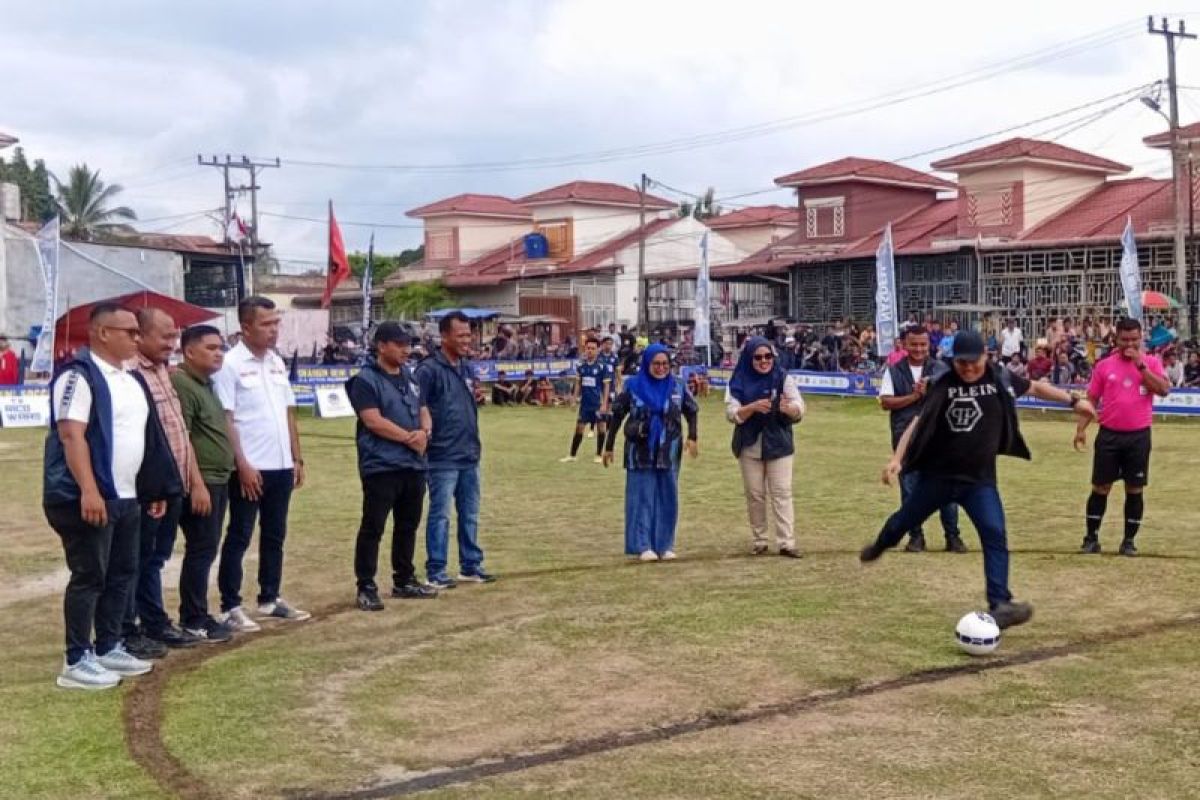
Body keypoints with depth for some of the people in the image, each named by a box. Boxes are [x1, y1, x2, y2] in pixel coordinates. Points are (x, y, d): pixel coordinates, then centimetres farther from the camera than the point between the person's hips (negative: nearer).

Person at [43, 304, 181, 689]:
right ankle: (77, 661, 7)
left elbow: (147, 436, 19)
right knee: (89, 577, -3)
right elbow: (71, 435, -21)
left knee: (122, 573, 14)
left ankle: (109, 648, 25)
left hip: (127, 497, 9)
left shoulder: (132, 379, 15)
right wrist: (88, 491, -27)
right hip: (88, 498, -9)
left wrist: (156, 488, 17)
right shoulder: (79, 374, -13)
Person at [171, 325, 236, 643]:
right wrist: (197, 483, -24)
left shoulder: (207, 384, 16)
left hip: (218, 480, 10)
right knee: (201, 550, -5)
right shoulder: (181, 383, -14)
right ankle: (193, 622, 1)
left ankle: (198, 614, 19)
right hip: (200, 483, -10)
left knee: (207, 549, 12)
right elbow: (180, 438, -21)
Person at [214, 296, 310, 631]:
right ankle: (230, 607, 8)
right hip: (250, 468, -7)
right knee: (239, 537, 1)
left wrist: (297, 458, 12)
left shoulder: (277, 362, 11)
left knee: (274, 536, 14)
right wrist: (242, 465, -17)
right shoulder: (230, 364, -10)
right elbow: (225, 420, -13)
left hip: (281, 466, 7)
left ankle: (270, 599, 25)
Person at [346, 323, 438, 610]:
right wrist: (410, 437, -12)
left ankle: (404, 581, 26)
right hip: (381, 467, -7)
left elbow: (423, 411, 16)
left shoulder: (410, 377, 15)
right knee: (372, 528, -3)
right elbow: (373, 421, -17)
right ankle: (366, 588, 2)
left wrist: (425, 431, -8)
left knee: (408, 525, 14)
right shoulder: (366, 380, -9)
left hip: (414, 465, 8)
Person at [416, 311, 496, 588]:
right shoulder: (429, 370, -12)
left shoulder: (468, 368, 13)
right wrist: (425, 438, -17)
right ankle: (436, 571, 9)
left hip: (469, 456, 8)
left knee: (470, 514, 13)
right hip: (443, 458, -7)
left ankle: (471, 565, 23)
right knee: (440, 515, 0)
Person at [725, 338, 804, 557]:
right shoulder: (739, 381, -4)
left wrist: (788, 407, -34)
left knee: (782, 493, -3)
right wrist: (753, 407, -27)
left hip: (778, 444, -1)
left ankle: (787, 543, -3)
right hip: (749, 446, 1)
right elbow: (731, 413, -9)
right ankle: (759, 541, 19)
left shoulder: (783, 378, -5)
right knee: (754, 494, 9)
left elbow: (800, 408, -11)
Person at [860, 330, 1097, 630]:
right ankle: (879, 546, 50)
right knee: (904, 521, 17)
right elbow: (920, 421, -13)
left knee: (995, 536, -14)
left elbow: (1035, 387, 11)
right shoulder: (943, 384, -11)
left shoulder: (1000, 378, -7)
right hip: (937, 475, 0)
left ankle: (999, 604, -15)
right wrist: (897, 459, -22)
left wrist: (1073, 401, 12)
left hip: (979, 479, 0)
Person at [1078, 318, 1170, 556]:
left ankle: (1129, 541, 15)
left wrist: (1140, 364, -16)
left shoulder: (1151, 363, 2)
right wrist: (1081, 428, -2)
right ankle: (1091, 538, 13)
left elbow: (1164, 390, -13)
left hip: (1139, 436, 0)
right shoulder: (1104, 365, 3)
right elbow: (1091, 399, 6)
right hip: (1109, 434, 0)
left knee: (1135, 490, 4)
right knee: (1101, 488, 3)